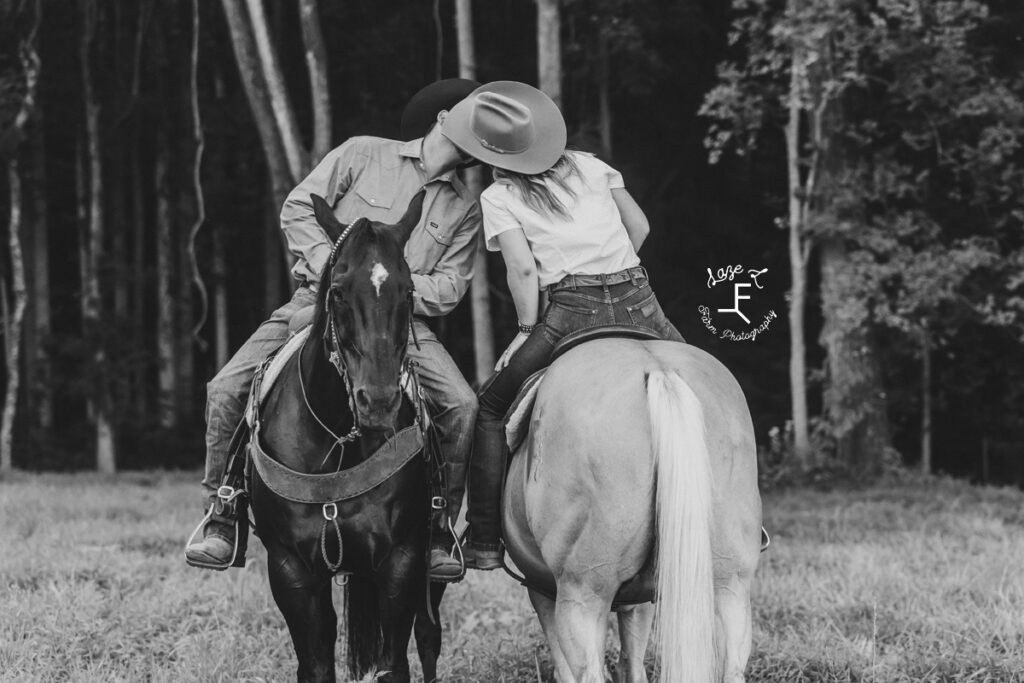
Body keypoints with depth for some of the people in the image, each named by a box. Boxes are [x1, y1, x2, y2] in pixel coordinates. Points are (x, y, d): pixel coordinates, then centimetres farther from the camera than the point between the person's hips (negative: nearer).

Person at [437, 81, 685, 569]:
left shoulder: (499, 198, 4)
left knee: (489, 408, 13)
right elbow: (639, 226, 16)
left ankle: (485, 541, 6)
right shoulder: (589, 165, 15)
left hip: (573, 312, -4)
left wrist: (527, 330, 3)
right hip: (639, 304, 4)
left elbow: (523, 269, -7)